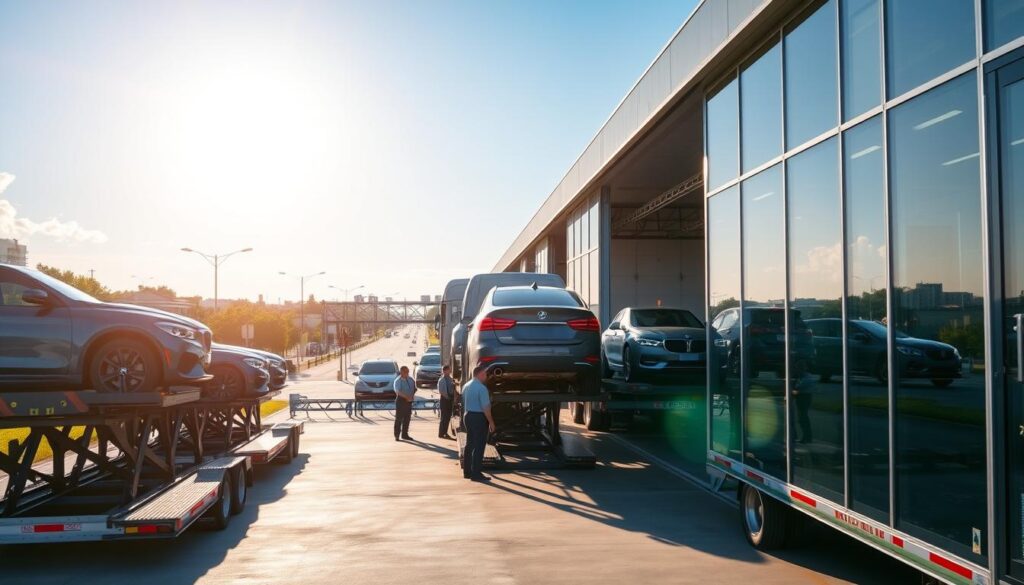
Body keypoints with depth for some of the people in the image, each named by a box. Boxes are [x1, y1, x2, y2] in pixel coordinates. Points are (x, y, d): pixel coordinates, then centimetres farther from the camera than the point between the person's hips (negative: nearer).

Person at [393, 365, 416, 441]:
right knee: (399, 418, -3)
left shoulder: (410, 380, 9)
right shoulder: (398, 380, -10)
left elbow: (414, 388, 21)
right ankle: (397, 435, 3)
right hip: (401, 400, -6)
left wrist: (413, 395, 2)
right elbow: (398, 391, -22)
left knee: (407, 418, 12)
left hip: (409, 400, 6)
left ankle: (404, 434, 23)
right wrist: (406, 397, -29)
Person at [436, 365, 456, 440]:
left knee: (448, 417, 12)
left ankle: (445, 433, 22)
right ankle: (441, 433, 6)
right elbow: (440, 391, -17)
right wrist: (447, 396, -14)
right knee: (444, 417, -2)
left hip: (450, 399, 7)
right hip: (445, 399, -7)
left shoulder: (450, 379, 8)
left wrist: (453, 396, 3)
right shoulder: (441, 380, -14)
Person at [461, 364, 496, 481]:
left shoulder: (466, 386, 9)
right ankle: (476, 474, -1)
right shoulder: (481, 388, -18)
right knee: (479, 446, -3)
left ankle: (467, 471, 23)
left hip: (468, 416, 9)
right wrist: (491, 422, -14)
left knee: (469, 444, 16)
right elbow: (486, 407, -20)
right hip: (479, 417, -9)